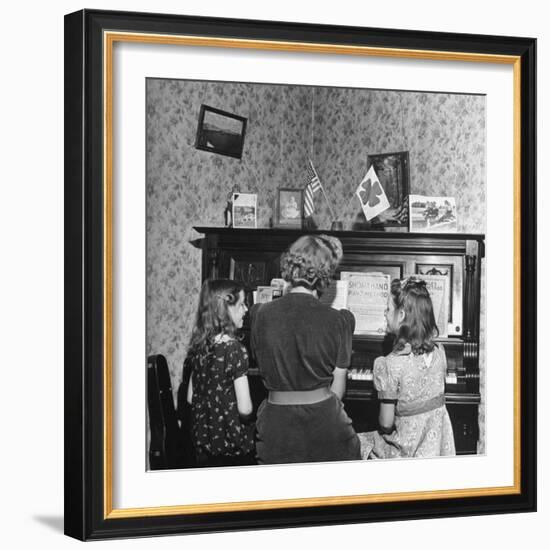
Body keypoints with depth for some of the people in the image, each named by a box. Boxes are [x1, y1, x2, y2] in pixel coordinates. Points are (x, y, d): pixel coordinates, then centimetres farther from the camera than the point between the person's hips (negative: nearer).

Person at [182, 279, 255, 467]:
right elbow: (244, 408, -20)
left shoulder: (198, 346, 1)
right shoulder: (234, 349, -18)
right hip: (232, 444, -6)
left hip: (201, 439, 7)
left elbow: (190, 398, 9)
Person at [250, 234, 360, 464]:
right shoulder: (338, 321, -9)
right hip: (324, 420, -1)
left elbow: (263, 369, 8)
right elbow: (337, 388, -1)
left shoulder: (260, 315, -6)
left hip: (276, 423, 2)